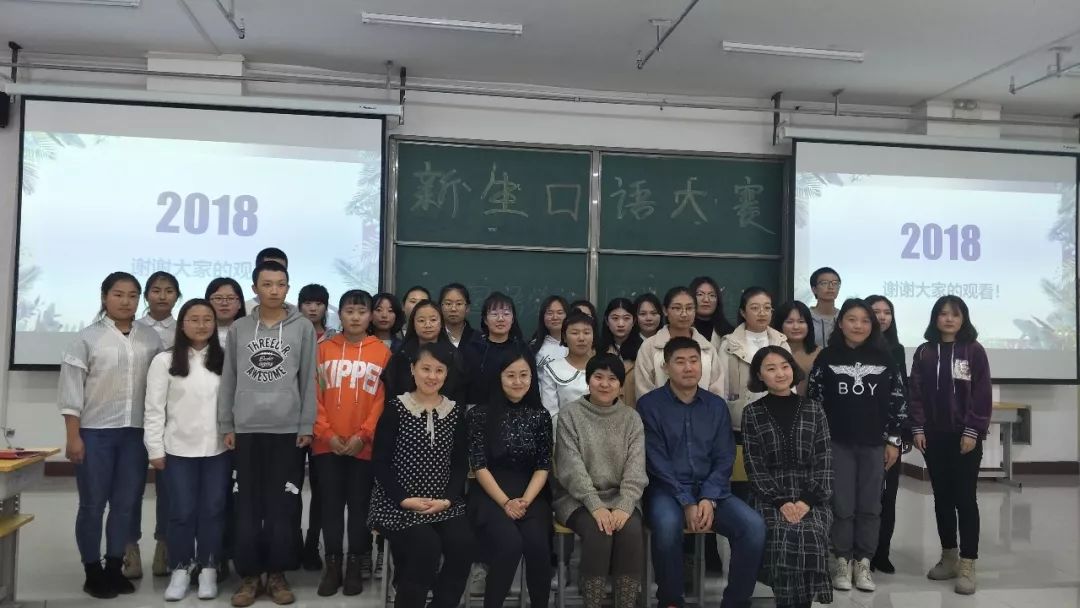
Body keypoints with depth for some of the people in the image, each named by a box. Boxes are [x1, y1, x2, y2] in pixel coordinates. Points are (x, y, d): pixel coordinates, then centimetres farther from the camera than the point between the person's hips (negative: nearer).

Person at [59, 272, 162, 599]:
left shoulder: (151, 338, 5)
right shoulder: (87, 337, -2)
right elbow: (71, 389, -4)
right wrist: (73, 436, -8)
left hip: (136, 433, 2)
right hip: (95, 432, -2)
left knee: (127, 503, 8)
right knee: (93, 504, 6)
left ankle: (114, 568, 21)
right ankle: (93, 572, 18)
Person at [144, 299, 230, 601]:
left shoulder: (225, 360, 6)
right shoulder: (164, 361, -1)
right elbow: (154, 408, -2)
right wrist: (155, 449, -4)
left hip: (218, 449, 2)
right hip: (179, 449, -1)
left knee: (213, 510, 7)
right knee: (182, 512, 5)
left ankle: (208, 569, 19)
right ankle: (180, 569, 20)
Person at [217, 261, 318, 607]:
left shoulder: (303, 327, 1)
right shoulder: (238, 329, 7)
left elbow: (309, 381, 1)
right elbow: (228, 380, 9)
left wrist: (306, 426, -2)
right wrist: (226, 425, 4)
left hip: (288, 430, -1)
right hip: (246, 430, 2)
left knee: (283, 506, 4)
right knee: (247, 507, 6)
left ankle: (277, 574, 16)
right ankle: (250, 575, 17)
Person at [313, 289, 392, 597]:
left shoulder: (382, 351, 1)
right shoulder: (324, 349, 5)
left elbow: (384, 399, -2)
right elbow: (313, 394, 2)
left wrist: (363, 435, -11)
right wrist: (326, 433, -8)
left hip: (365, 445, -1)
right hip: (327, 444, 1)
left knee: (360, 506, 7)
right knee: (331, 506, 7)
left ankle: (356, 565, 19)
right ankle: (332, 565, 19)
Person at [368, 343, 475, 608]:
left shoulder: (456, 411, 9)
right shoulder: (395, 408, 1)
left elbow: (461, 464, 7)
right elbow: (379, 462, -3)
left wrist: (447, 499, -9)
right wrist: (404, 499, -13)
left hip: (445, 503, 3)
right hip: (399, 503, -3)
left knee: (464, 544, -23)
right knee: (426, 546, -28)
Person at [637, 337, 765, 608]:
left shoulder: (717, 405, 11)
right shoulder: (649, 404, -1)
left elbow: (724, 459, 5)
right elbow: (656, 461, -8)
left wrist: (709, 499, -12)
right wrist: (687, 502, -17)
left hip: (711, 490, 4)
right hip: (667, 489, -3)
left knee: (754, 525, -23)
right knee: (668, 524, -36)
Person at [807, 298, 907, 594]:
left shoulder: (884, 359, 4)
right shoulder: (826, 358, 0)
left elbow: (897, 402, 6)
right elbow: (814, 400, 1)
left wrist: (893, 440, 2)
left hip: (874, 444, 1)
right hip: (838, 443, -1)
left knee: (870, 506, 6)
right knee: (842, 506, 3)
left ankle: (863, 564, 17)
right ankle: (842, 563, 15)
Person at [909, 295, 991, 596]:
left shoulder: (974, 351, -1)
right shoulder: (924, 352, 7)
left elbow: (982, 395, -5)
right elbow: (916, 393, 5)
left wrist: (972, 431, -12)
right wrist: (918, 428, -3)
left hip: (965, 435, -3)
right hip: (934, 435, 3)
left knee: (965, 498, -2)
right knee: (942, 497, 10)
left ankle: (967, 565, 3)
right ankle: (949, 557, 21)